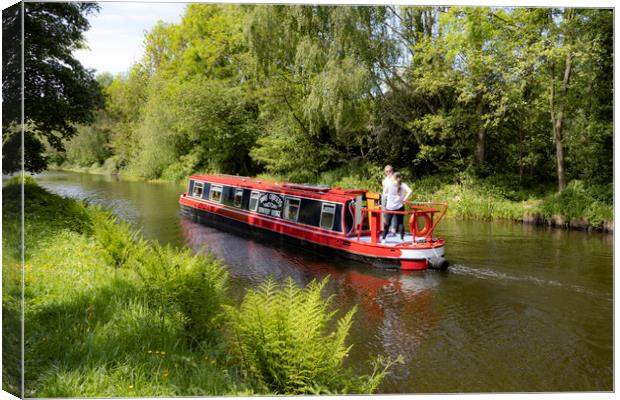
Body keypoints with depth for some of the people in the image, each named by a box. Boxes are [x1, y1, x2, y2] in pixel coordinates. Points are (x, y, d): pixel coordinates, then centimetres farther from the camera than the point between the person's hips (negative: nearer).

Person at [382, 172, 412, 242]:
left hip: (389, 207, 0)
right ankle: (402, 238, 6)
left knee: (387, 223, 11)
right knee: (400, 223, 8)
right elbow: (410, 191, -17)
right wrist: (404, 199, -9)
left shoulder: (389, 184, -5)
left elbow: (385, 193, 6)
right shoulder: (403, 185, -4)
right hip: (399, 207, 0)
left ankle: (383, 238, 15)